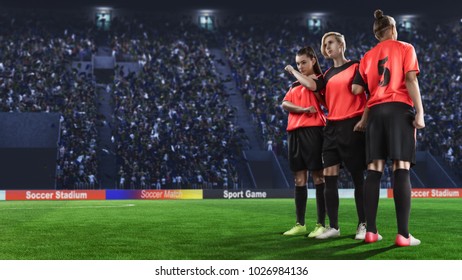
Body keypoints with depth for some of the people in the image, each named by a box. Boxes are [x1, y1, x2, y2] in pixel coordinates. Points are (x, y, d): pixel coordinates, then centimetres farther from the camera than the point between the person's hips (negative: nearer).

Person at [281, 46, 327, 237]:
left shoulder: (320, 79, 6)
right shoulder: (295, 85, 22)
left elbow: (312, 85, -18)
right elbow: (285, 104, 6)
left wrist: (293, 71, -2)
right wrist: (302, 110, -12)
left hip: (312, 130, -6)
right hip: (294, 132, 6)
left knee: (318, 177, -6)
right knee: (299, 179, 7)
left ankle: (321, 225, -5)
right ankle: (300, 224, 11)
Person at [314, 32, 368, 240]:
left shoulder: (355, 67, -1)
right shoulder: (328, 74, 17)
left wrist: (364, 120, -15)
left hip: (352, 126, -6)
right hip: (332, 127, 6)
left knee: (357, 176, -2)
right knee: (329, 177, -1)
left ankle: (362, 225, 6)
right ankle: (333, 227, 2)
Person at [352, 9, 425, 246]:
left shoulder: (368, 56, 17)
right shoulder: (405, 48, 7)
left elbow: (356, 89, 8)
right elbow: (410, 79, -6)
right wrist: (420, 112, -10)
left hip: (375, 111, 4)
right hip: (400, 109, -4)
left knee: (374, 170, 1)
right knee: (401, 169, -10)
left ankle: (371, 231, -4)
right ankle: (403, 234, -17)